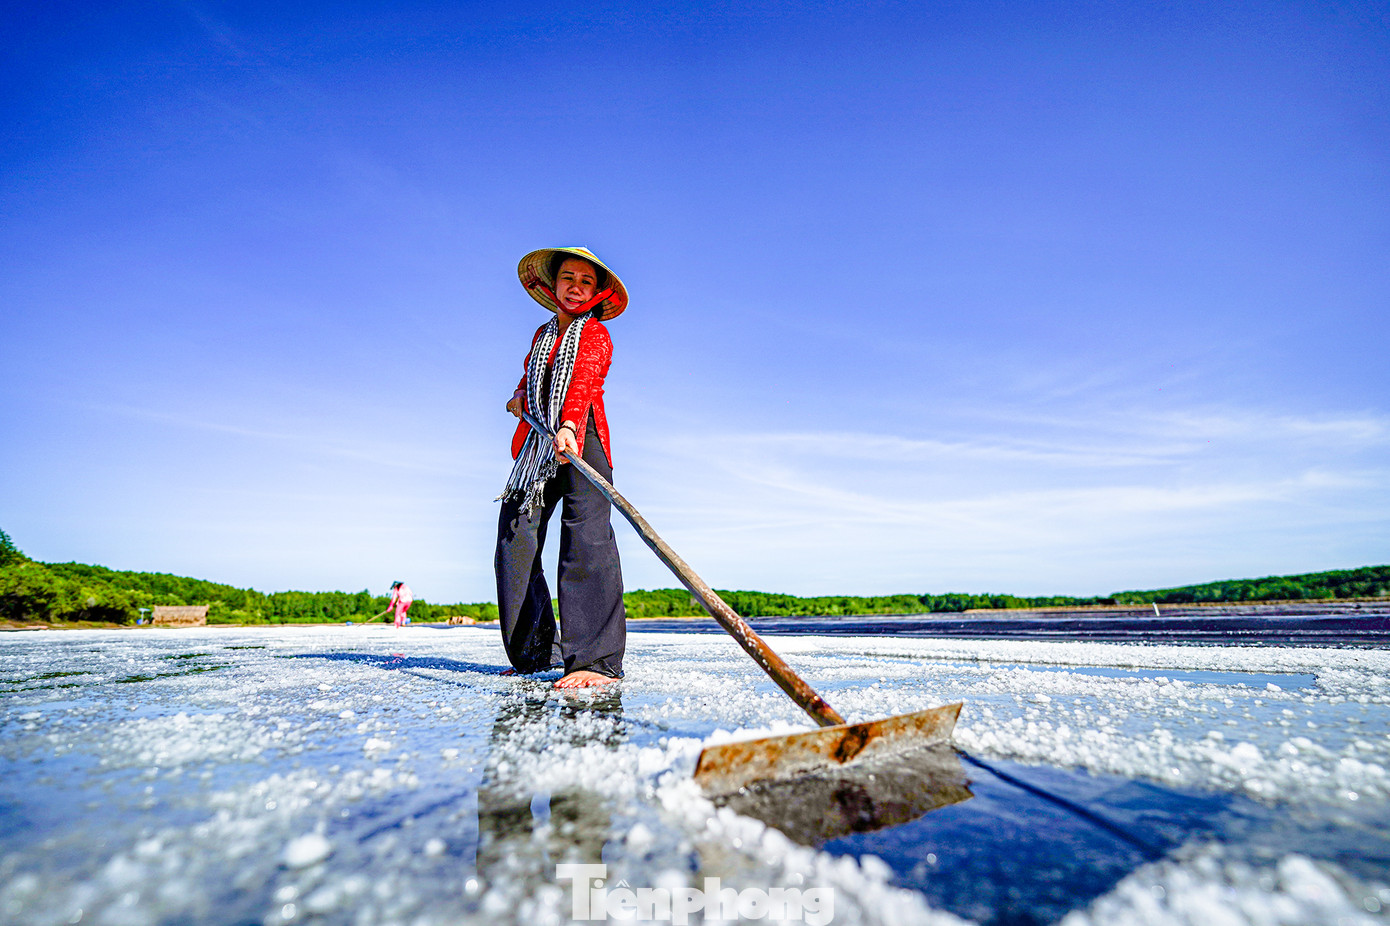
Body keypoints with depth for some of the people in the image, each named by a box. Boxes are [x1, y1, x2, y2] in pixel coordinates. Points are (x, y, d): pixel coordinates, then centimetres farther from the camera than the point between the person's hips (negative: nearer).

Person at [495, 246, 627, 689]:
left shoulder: (595, 334, 2)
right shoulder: (542, 335, 23)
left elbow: (584, 383, -18)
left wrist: (568, 427, -36)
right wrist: (519, 397, 19)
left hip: (580, 439, -6)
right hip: (536, 444, 7)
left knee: (586, 538, -19)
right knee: (515, 541, -1)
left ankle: (598, 660, -22)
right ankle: (535, 652, 9)